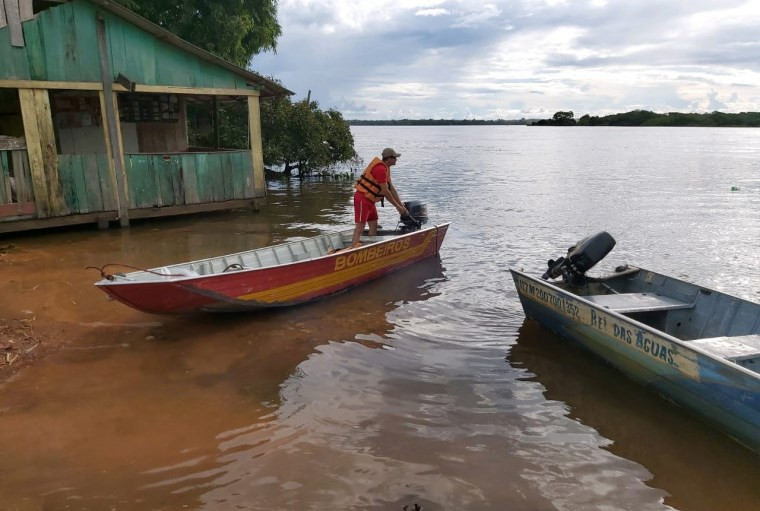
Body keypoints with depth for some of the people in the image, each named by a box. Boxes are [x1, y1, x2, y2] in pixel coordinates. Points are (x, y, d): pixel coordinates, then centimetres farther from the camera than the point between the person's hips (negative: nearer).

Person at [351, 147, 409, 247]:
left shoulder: (386, 169, 13)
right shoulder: (380, 169, -20)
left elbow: (392, 189, 14)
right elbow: (385, 192, -19)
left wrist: (401, 205, 10)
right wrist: (397, 206, -11)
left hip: (370, 200, 11)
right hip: (362, 199, -11)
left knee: (373, 225, 13)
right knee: (360, 226, -15)